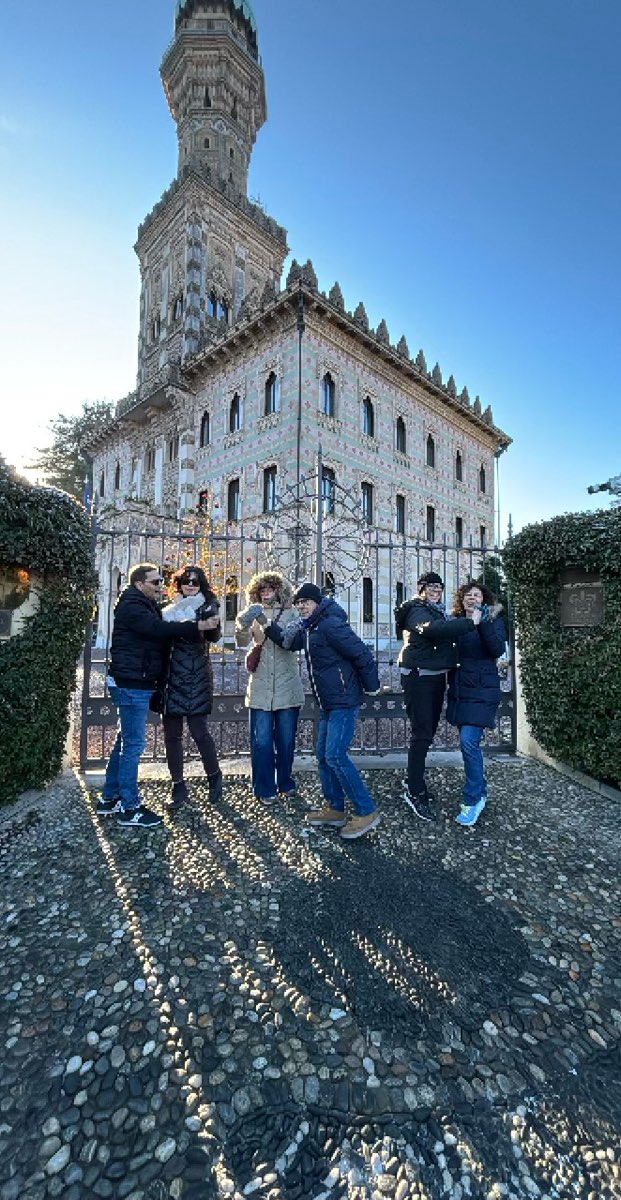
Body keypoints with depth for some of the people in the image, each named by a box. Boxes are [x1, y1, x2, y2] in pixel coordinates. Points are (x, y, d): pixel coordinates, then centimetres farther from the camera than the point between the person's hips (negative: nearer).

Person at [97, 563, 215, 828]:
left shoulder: (146, 606, 19)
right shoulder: (132, 606, -12)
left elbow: (159, 633, 13)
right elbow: (159, 628, -26)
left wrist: (191, 630, -2)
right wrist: (197, 627, -25)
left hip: (136, 684, 10)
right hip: (132, 684, -10)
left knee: (125, 741, 16)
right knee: (133, 743, -5)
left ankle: (110, 799, 27)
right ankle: (129, 808, 5)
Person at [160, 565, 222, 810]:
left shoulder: (207, 606, 1)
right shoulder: (171, 609, 13)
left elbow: (214, 636, -13)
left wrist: (212, 625, -33)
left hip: (197, 678, -4)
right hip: (172, 677, 4)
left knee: (198, 730, -4)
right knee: (171, 733, 7)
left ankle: (214, 776, 21)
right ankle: (178, 786, 22)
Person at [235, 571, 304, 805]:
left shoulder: (290, 613, 1)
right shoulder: (254, 614, 5)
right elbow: (242, 642, -9)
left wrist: (266, 623, -28)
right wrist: (243, 625, -30)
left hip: (287, 687, 0)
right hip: (260, 688, 1)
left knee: (286, 740, 12)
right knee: (262, 742, 3)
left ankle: (285, 782, 31)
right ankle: (265, 789, 19)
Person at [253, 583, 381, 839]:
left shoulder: (331, 625, -20)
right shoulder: (307, 627, 10)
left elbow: (362, 655, -20)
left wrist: (371, 687, -12)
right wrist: (268, 629, 1)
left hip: (344, 702, -10)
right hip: (328, 703, 10)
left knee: (335, 756, -10)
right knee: (323, 755, 13)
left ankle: (367, 812, 3)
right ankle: (335, 809, 27)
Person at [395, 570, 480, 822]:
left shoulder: (439, 612, 18)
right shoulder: (417, 611, -11)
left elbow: (447, 635, 14)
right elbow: (434, 629, -32)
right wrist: (470, 622, -29)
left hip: (437, 677, 9)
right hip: (418, 677, -9)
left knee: (427, 732, 15)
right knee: (421, 734, -9)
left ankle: (414, 783, 29)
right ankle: (415, 793, 1)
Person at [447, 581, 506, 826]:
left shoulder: (493, 621, -1)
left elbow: (498, 650, -18)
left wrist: (482, 623, -25)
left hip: (481, 692, -5)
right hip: (459, 691, 5)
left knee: (468, 741, -14)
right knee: (469, 743, 13)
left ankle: (473, 799, 2)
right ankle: (481, 791, 31)